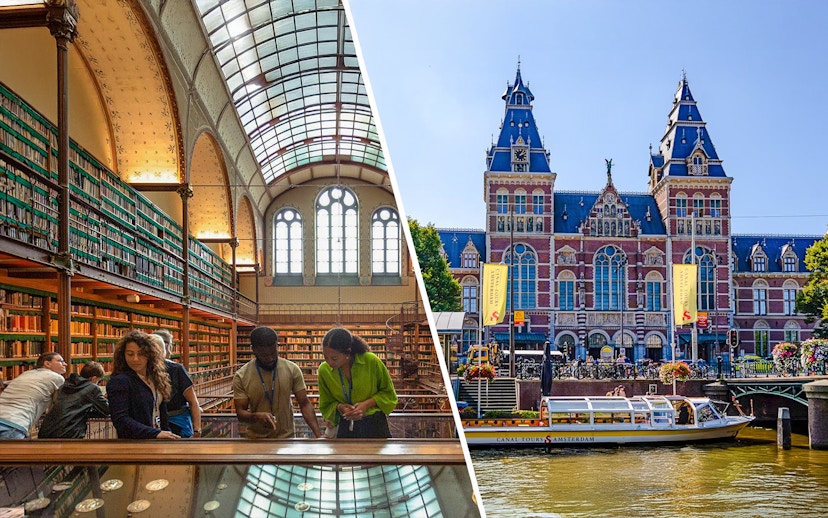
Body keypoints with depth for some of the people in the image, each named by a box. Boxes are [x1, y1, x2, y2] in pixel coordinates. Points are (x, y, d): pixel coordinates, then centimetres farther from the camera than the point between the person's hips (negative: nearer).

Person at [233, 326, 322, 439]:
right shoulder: (241, 377, -10)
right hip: (256, 439, 0)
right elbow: (240, 412, -8)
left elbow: (305, 404, -7)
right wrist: (257, 416, -29)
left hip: (287, 437, 1)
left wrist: (318, 434, -19)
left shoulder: (292, 369, -9)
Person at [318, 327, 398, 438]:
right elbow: (326, 405, 8)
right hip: (346, 429, 3)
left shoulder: (371, 361, -13)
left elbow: (389, 393, 1)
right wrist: (339, 407, -15)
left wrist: (367, 404, -16)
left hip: (376, 426, -2)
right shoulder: (324, 370, -5)